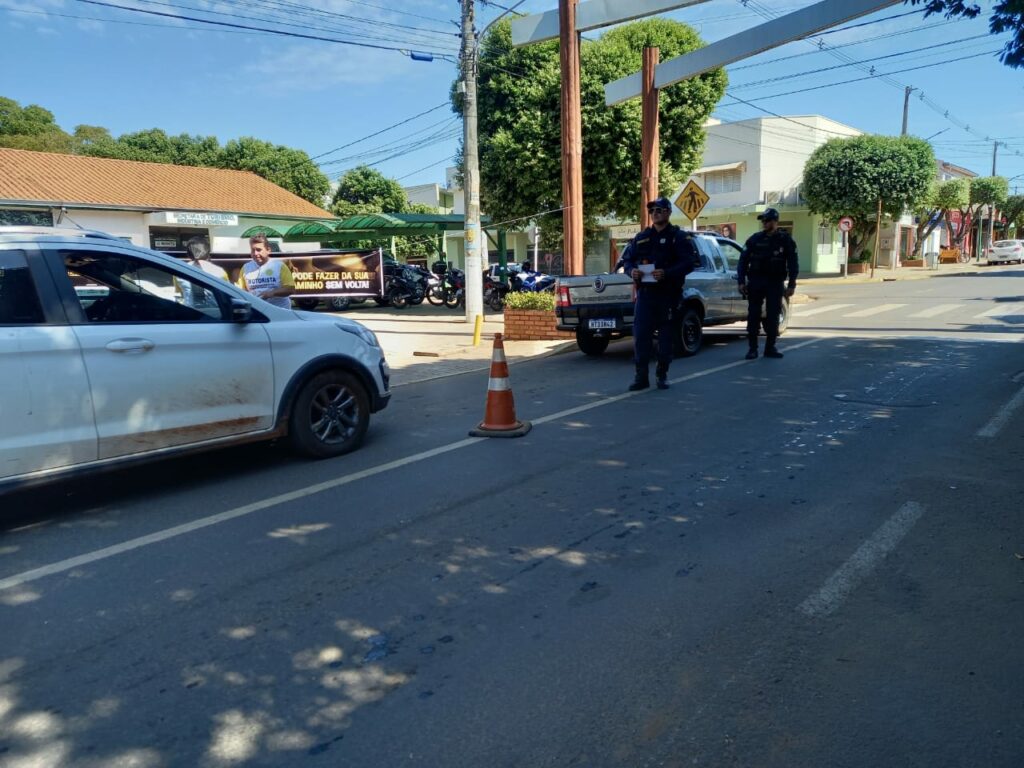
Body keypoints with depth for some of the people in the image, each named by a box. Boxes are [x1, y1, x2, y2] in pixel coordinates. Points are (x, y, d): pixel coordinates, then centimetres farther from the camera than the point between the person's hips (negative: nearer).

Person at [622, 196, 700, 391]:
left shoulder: (679, 237, 1)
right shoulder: (641, 237, 15)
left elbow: (689, 263, -8)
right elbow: (627, 260, 17)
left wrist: (666, 273, -22)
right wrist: (631, 270, -7)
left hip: (667, 294, -3)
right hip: (644, 293, 3)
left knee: (666, 335, 4)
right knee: (640, 335, -4)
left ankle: (662, 375, 15)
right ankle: (641, 377, 1)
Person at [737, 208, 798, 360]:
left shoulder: (785, 240, 3)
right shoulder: (754, 239, 5)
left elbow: (793, 263, 3)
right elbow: (743, 260, 5)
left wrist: (791, 285, -4)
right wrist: (741, 282, -3)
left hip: (775, 283, 0)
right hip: (755, 282, 1)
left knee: (773, 316, 3)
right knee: (753, 316, -1)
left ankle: (770, 348, 12)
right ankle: (753, 348, 5)